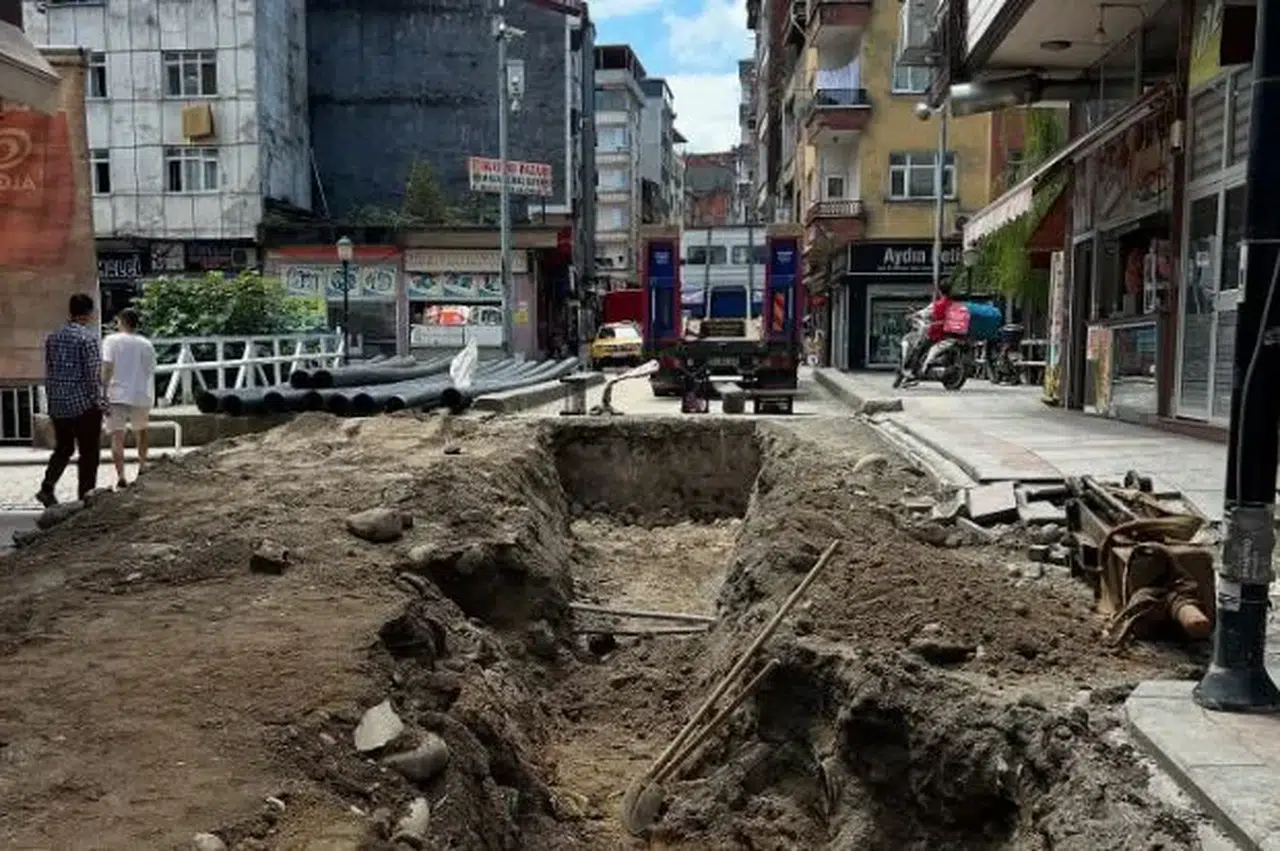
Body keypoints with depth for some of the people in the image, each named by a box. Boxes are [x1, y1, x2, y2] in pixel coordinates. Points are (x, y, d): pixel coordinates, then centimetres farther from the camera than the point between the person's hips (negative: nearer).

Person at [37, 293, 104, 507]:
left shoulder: (52, 337, 8)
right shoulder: (88, 337, -13)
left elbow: (49, 373, 11)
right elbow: (92, 374, -14)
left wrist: (51, 398, 18)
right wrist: (97, 401, -6)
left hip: (58, 405, 6)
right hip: (84, 404, -6)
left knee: (62, 449, 19)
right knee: (89, 453, 3)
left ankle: (47, 487, 4)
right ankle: (85, 498, 6)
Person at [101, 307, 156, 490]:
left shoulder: (112, 341, -2)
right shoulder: (147, 345, 8)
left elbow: (107, 368, -11)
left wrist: (103, 393, -9)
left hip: (117, 395, -3)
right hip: (141, 396, 3)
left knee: (117, 437, -1)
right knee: (141, 431, 25)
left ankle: (121, 476, -9)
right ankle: (142, 466, 31)